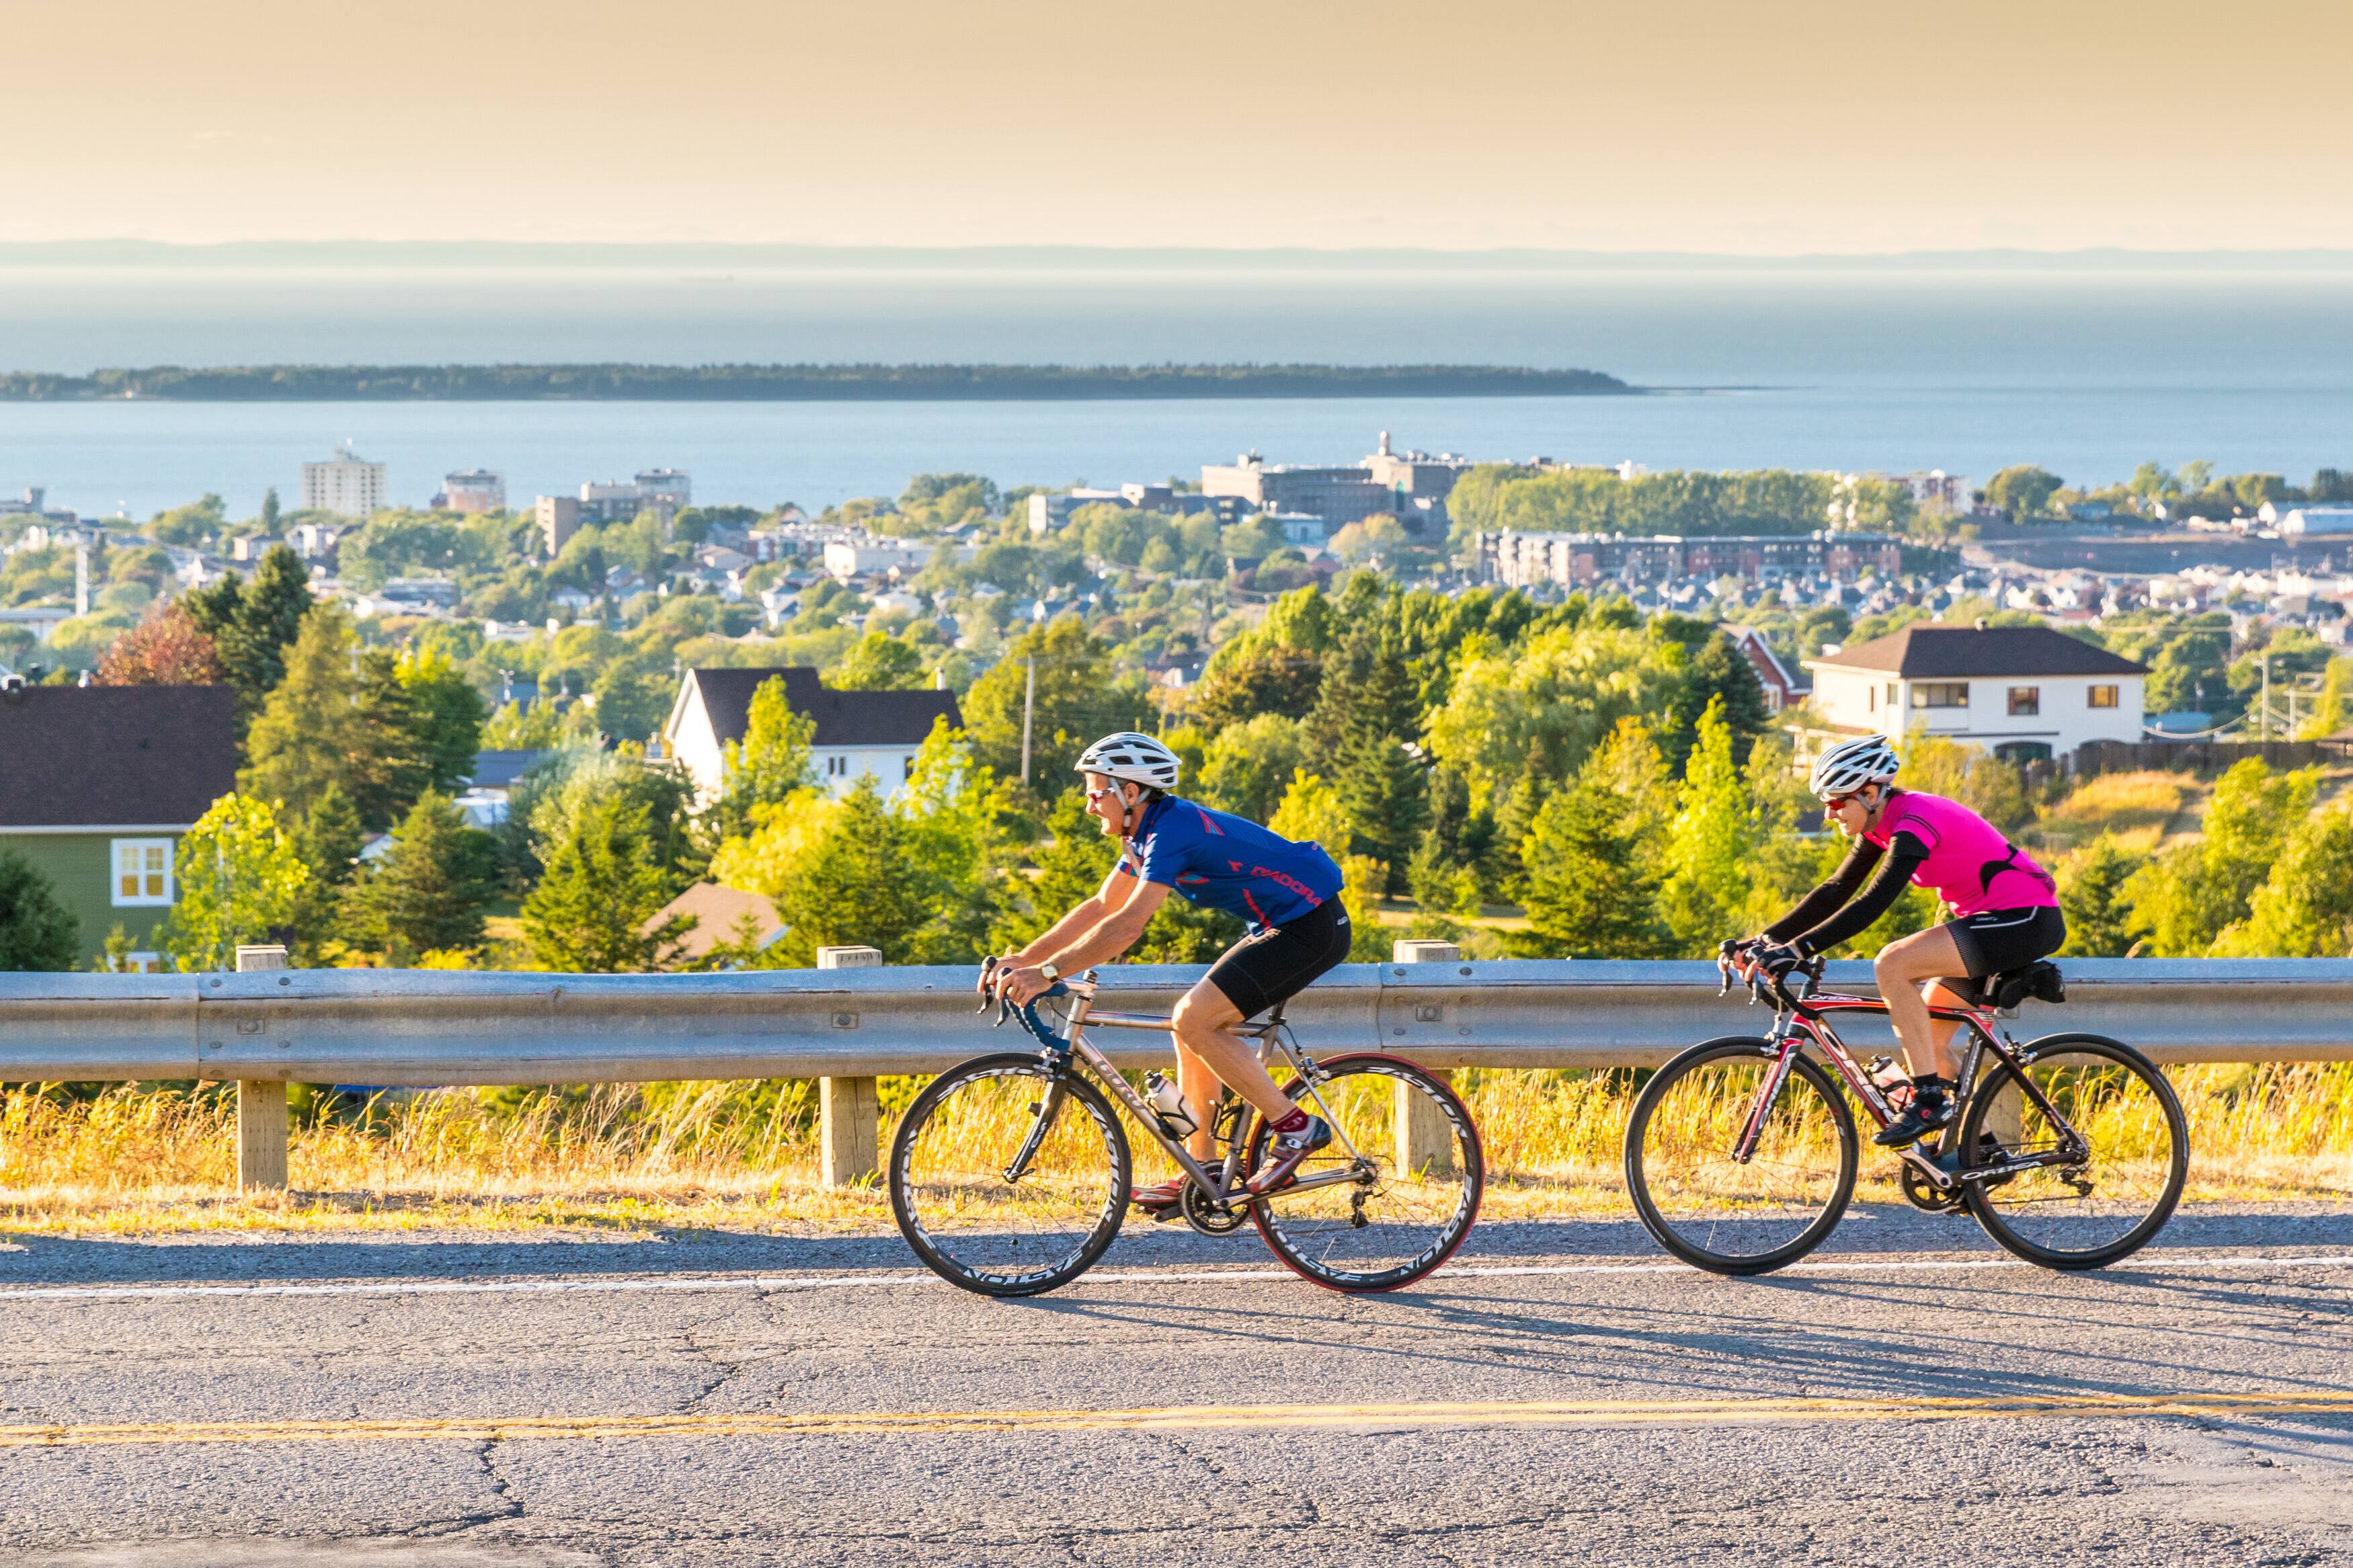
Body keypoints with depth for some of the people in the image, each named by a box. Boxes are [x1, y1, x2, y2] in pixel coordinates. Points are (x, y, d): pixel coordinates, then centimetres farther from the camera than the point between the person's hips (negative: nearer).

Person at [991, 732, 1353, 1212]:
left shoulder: (1174, 830, -21)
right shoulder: (1148, 831, 10)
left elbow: (1127, 926, -28)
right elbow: (1100, 908, 16)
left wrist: (1047, 973, -29)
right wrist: (1022, 959, 8)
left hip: (1310, 928, -10)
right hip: (1279, 926, 10)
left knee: (1193, 1020, -16)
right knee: (1192, 1026, 9)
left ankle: (1295, 1128, -9)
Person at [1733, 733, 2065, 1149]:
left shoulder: (1914, 821, -22)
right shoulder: (1882, 824, 7)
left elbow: (1872, 904, -31)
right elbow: (1836, 892, 9)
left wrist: (1796, 950, -36)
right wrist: (1764, 940, -1)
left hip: (2026, 921, -10)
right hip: (1991, 920, 10)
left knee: (1893, 964, -22)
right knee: (1927, 1040, 8)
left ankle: (1929, 1100, -18)